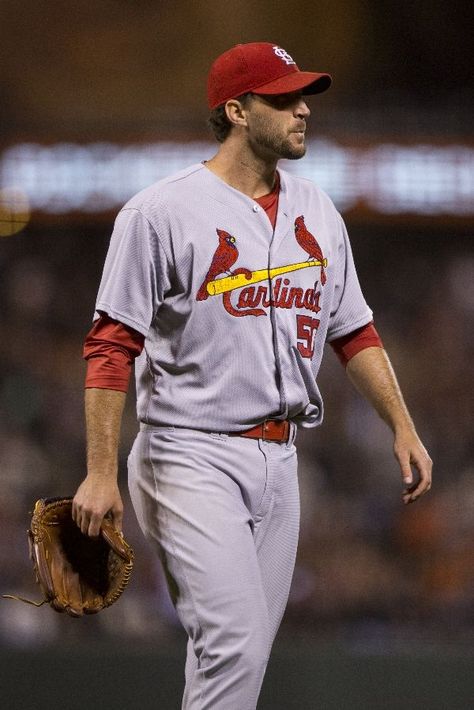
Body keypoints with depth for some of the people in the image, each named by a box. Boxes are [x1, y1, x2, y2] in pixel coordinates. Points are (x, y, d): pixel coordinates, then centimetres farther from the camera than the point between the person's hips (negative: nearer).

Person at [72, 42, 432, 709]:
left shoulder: (317, 212, 11)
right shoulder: (161, 212, -9)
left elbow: (354, 332, 20)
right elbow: (111, 347, -10)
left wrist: (402, 428, 11)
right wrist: (100, 474, -15)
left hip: (278, 461, 7)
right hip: (192, 457, -7)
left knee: (243, 652, 8)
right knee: (234, 645, -18)